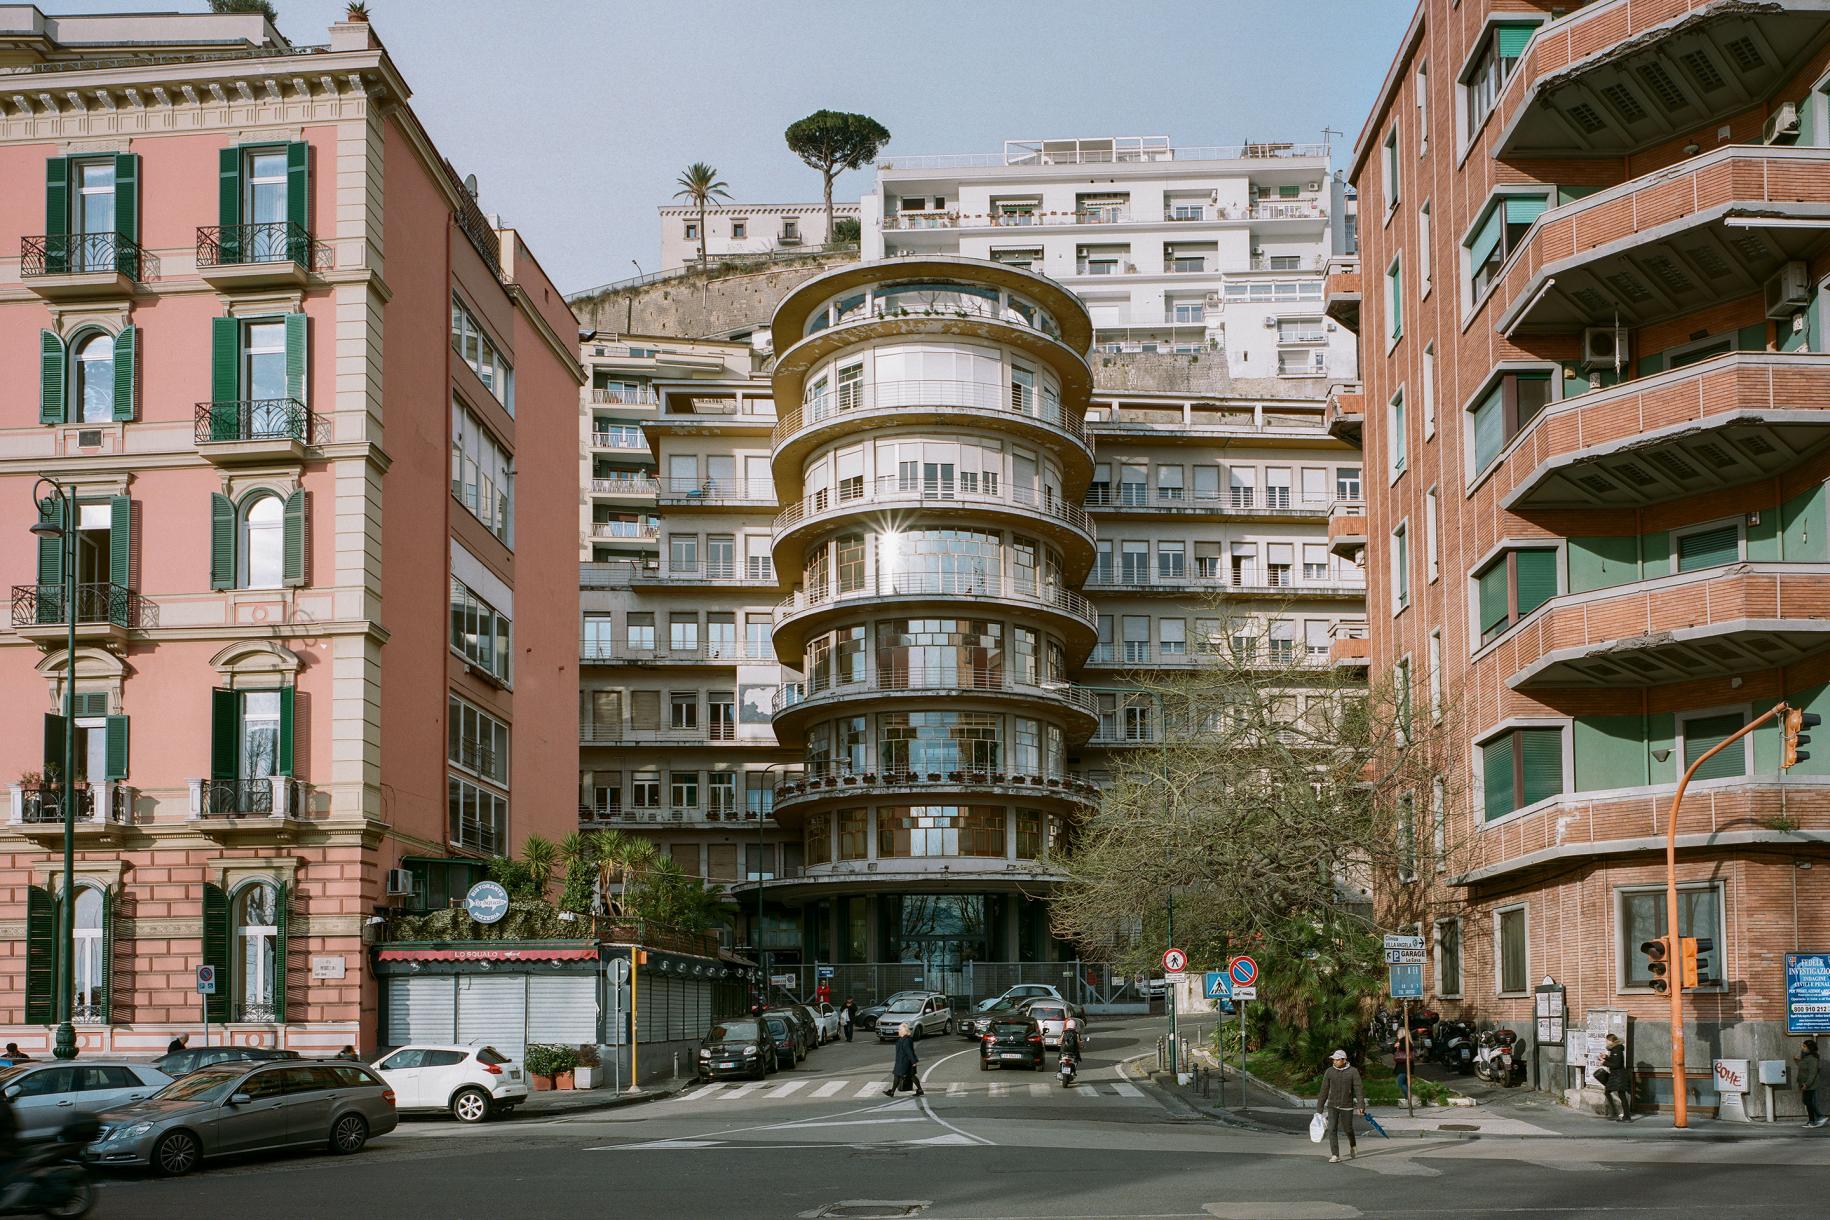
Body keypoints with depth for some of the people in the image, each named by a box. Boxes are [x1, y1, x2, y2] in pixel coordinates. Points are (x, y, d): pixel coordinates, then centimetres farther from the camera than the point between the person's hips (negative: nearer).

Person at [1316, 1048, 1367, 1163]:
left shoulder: (1353, 1071, -6)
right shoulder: (1329, 1072, 0)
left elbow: (1358, 1089, -9)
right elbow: (1324, 1091, 5)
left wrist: (1361, 1105, -18)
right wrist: (1319, 1108, 6)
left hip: (1347, 1106, -2)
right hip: (1332, 1106, 2)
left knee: (1348, 1129, 10)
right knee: (1332, 1130, -9)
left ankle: (1352, 1148, 40)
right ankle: (1335, 1156, -7)